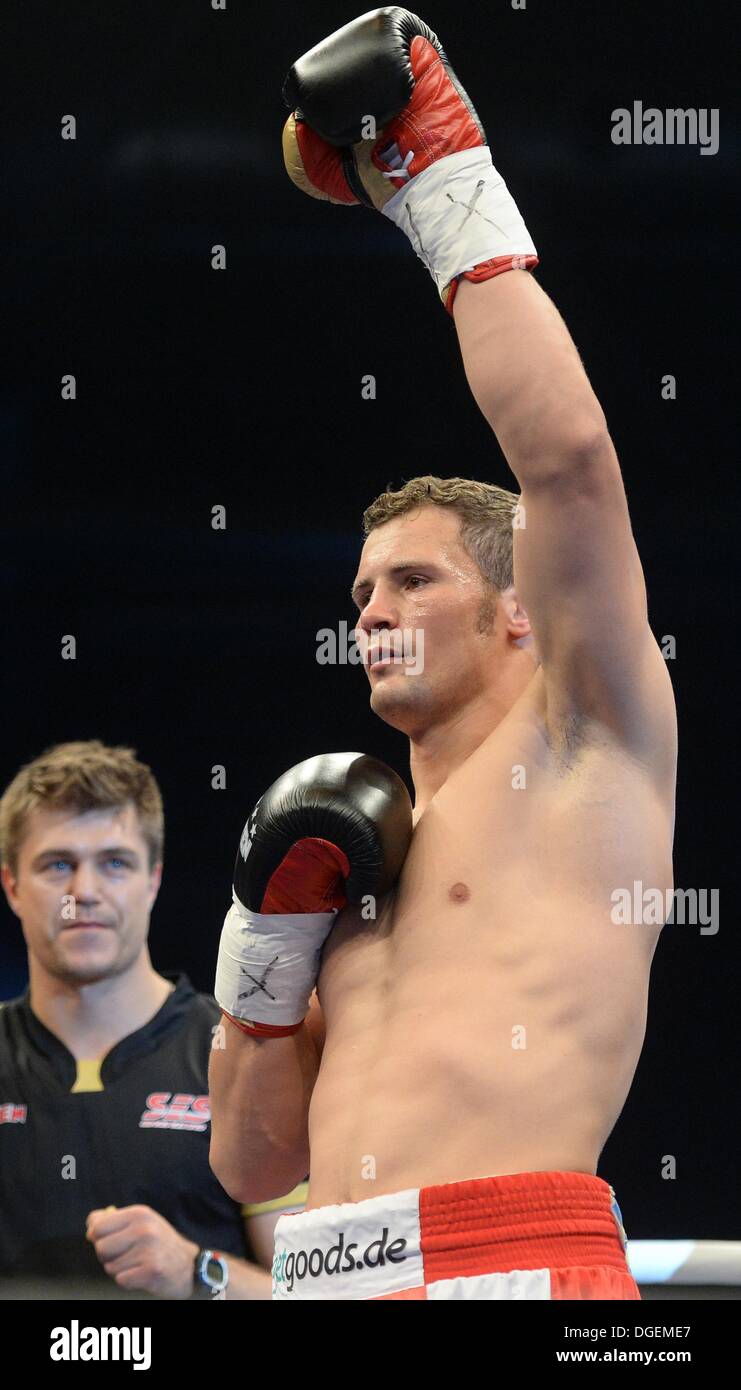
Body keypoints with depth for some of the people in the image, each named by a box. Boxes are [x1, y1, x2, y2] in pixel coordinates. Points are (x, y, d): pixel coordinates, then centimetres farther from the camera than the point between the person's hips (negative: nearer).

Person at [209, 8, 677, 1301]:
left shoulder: (579, 752, 8)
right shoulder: (367, 857, 26)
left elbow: (568, 454, -6)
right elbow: (253, 1163, 25)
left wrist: (450, 191, 0)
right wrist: (270, 940, 11)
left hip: (513, 1261, -7)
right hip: (330, 1272, 7)